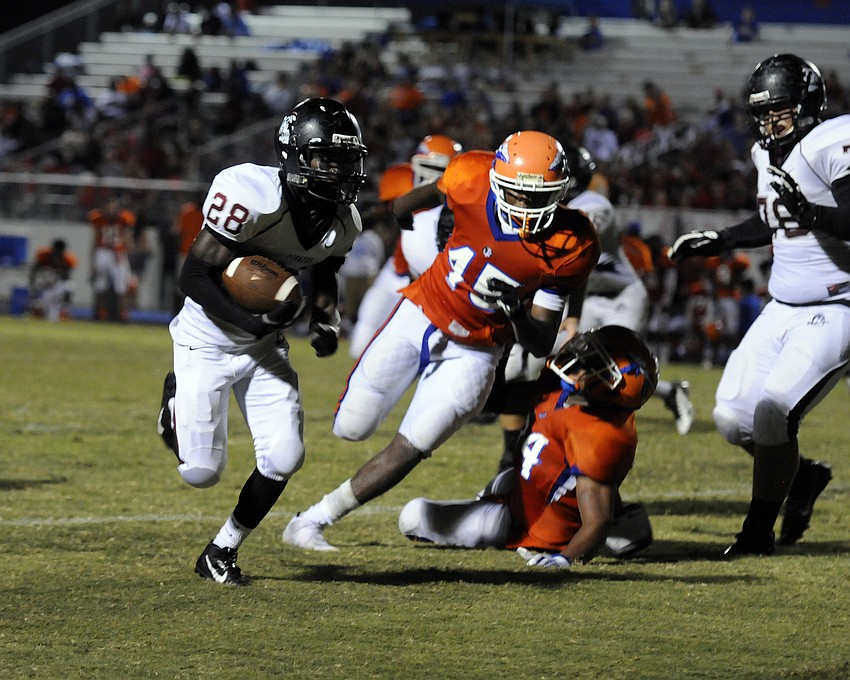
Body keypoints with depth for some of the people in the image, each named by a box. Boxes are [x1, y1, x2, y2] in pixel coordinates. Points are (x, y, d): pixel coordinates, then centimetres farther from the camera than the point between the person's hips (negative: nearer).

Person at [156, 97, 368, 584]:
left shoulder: (343, 221, -6)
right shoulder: (252, 195, -29)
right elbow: (195, 278, -23)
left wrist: (326, 320, -1)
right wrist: (251, 321, -33)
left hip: (265, 344, 5)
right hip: (209, 339, -5)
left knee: (284, 458, -9)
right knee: (202, 472, -4)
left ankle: (222, 552, 14)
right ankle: (177, 400, 30)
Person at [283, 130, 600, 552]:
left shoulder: (569, 249, -24)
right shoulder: (472, 179, -22)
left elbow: (541, 346, -15)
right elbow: (433, 192, 6)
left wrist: (517, 312, -37)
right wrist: (398, 210, 26)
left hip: (472, 353, -1)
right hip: (421, 314, 2)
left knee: (407, 451, -6)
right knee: (351, 428, 5)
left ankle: (311, 523, 7)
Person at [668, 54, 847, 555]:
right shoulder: (770, 153, 8)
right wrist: (719, 241, 19)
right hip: (783, 308, 9)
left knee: (773, 410, -18)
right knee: (733, 416, 4)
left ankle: (759, 531, -3)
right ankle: (802, 476, 30)